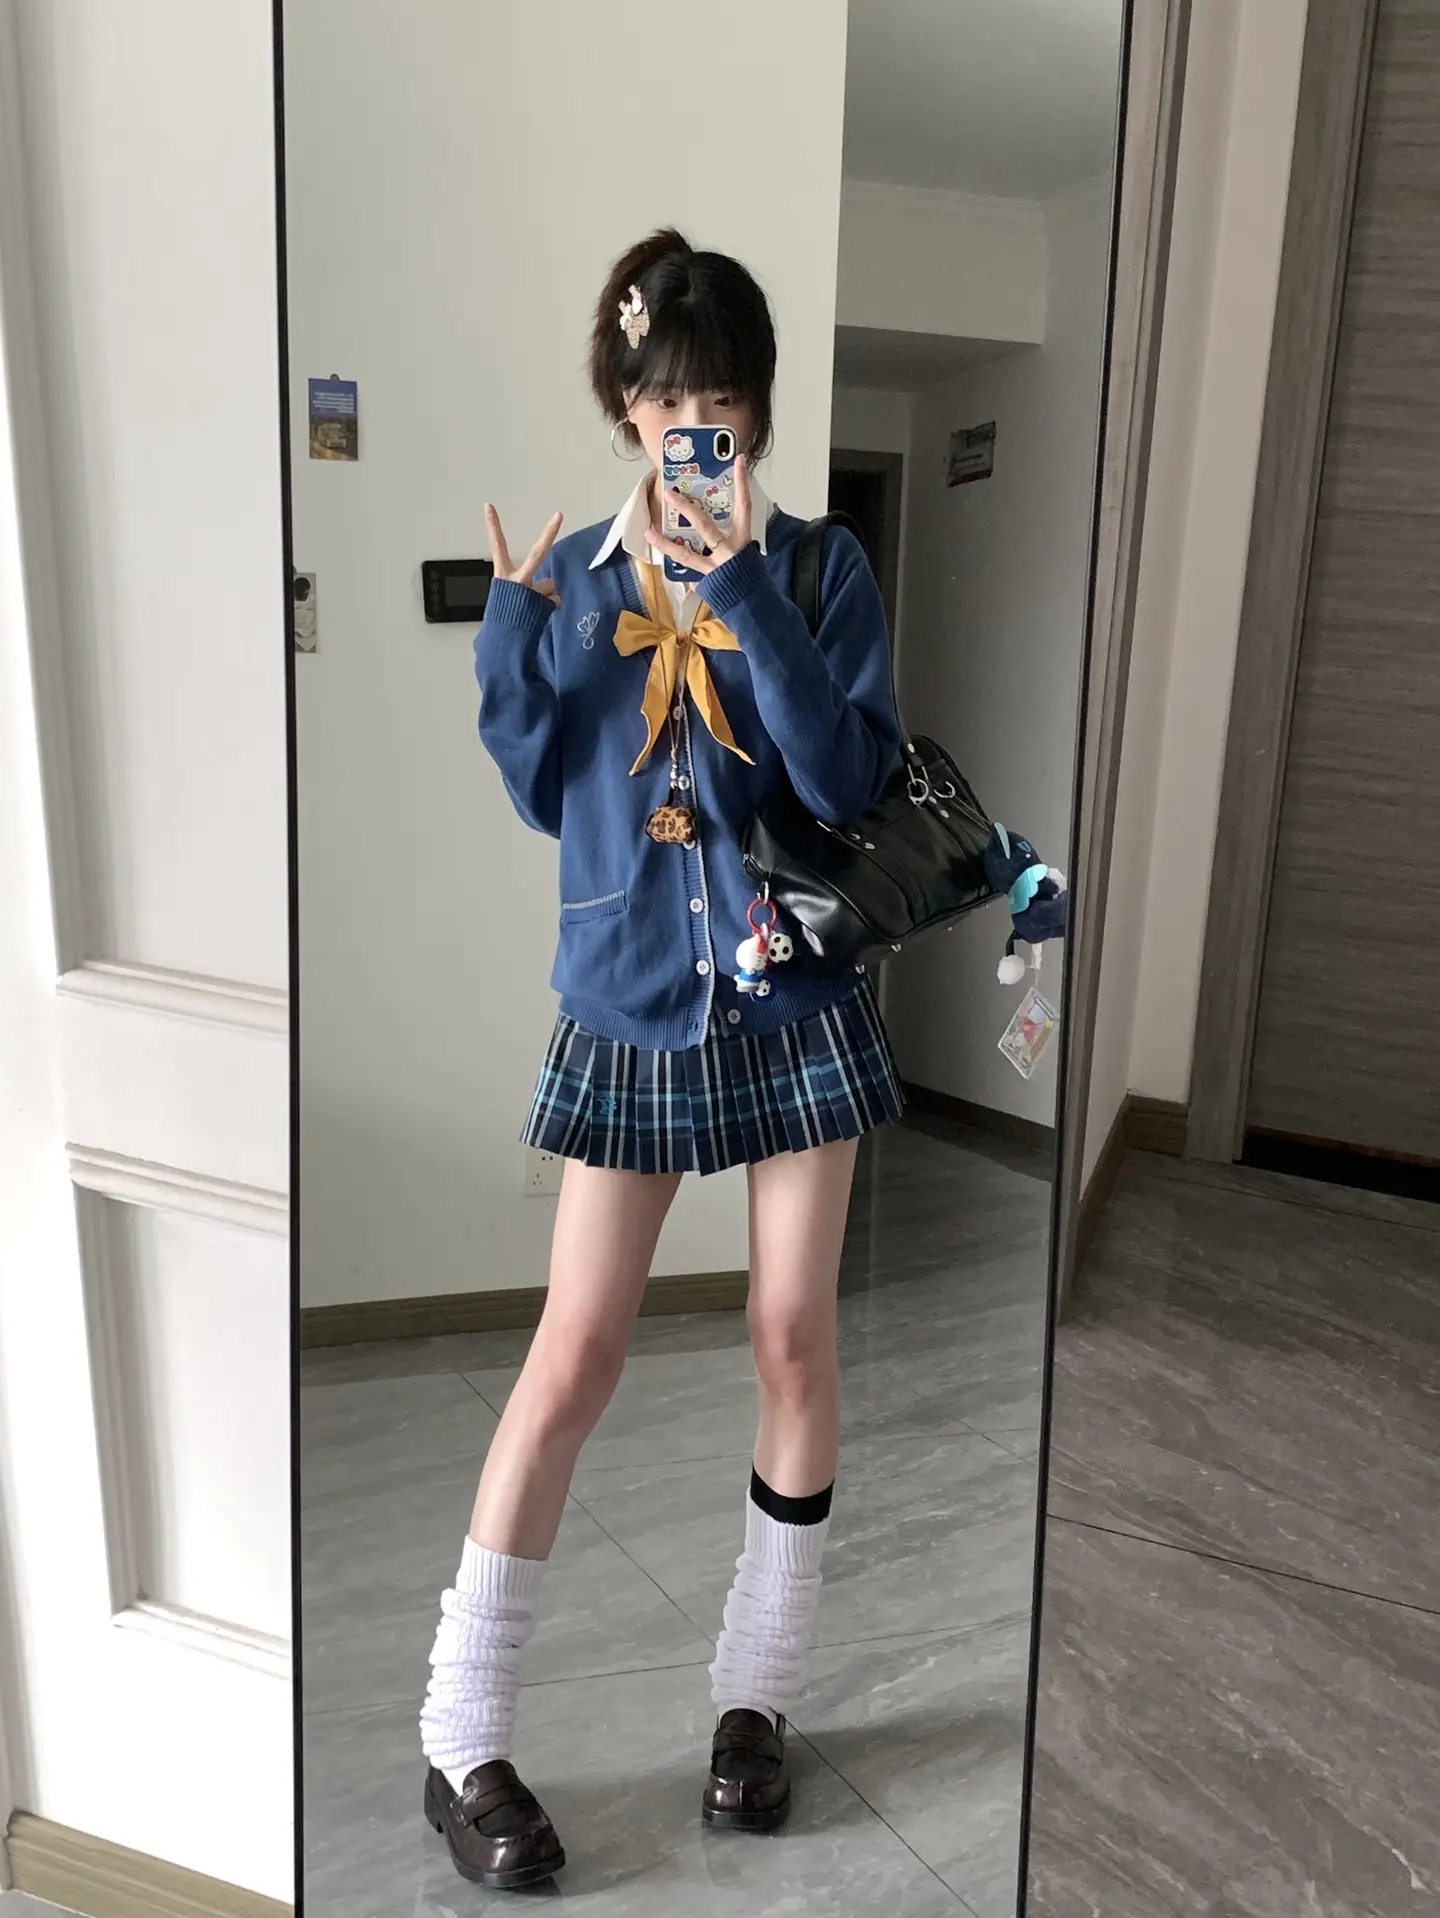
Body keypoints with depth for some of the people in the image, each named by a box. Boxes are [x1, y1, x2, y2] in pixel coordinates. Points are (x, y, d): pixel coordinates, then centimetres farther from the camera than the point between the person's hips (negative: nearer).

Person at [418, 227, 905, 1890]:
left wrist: (745, 589, -21)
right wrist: (511, 630, -11)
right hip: (629, 1006, 1)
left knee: (793, 1343, 6)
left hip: (794, 995, 0)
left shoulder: (819, 565, 0)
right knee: (573, 1357, 0)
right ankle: (461, 1739, 16)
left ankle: (755, 1696, 28)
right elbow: (541, 795, 1)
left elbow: (852, 782, -14)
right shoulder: (575, 576, 5)